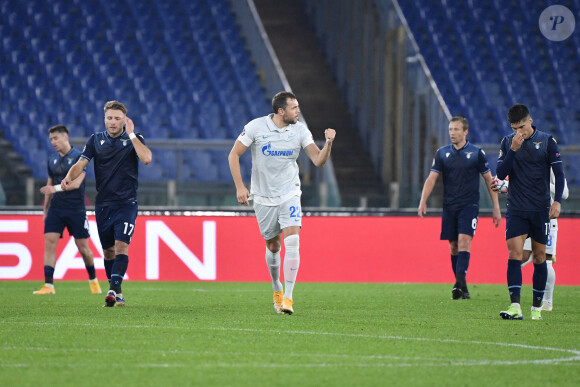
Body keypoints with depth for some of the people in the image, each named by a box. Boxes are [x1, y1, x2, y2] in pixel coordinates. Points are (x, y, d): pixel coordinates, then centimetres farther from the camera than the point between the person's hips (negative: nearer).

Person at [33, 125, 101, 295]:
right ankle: (48, 285, -13)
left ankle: (93, 280, 24)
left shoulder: (78, 157, -7)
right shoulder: (52, 159, 11)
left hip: (76, 209, -4)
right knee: (49, 243, -11)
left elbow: (76, 183, -17)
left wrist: (56, 188, -30)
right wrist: (45, 211, 18)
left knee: (83, 247, 2)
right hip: (56, 209, 4)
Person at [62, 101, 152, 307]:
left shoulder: (134, 139, 1)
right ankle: (115, 292, 20)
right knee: (108, 250, 9)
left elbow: (146, 158, -17)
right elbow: (81, 163, 0)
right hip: (103, 203, 3)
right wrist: (69, 177, -20)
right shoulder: (96, 140, 8)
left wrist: (131, 135, -16)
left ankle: (115, 289, -26)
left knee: (121, 245, -18)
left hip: (126, 203, -3)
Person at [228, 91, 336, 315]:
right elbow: (233, 155, -3)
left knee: (292, 242, -18)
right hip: (264, 198, 0)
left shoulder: (300, 130, -3)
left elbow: (318, 160, -7)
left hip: (289, 195, 0)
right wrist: (239, 187, -10)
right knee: (273, 247, 8)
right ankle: (277, 290, 35)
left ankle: (288, 297, -16)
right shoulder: (256, 127, -9)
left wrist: (328, 144, -26)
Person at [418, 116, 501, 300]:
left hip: (469, 205, -3)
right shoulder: (442, 153, 7)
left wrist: (496, 207, 3)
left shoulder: (476, 153, 0)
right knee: (453, 246, 4)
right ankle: (461, 287, 12)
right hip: (449, 206, 3)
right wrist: (423, 201, -11)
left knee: (464, 241, -18)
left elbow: (489, 180, 5)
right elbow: (432, 178, 4)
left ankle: (460, 283, -25)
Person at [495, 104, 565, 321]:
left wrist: (557, 201, -10)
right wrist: (513, 149, -14)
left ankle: (537, 308, 12)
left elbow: (559, 173, 1)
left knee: (539, 257, 4)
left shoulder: (547, 142, 0)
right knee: (514, 254, -12)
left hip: (541, 209, -1)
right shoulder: (507, 143, 5)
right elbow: (501, 174, -2)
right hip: (516, 210, 1)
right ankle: (515, 307, -19)